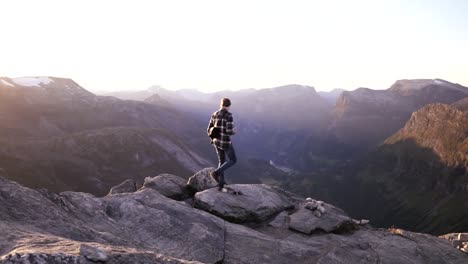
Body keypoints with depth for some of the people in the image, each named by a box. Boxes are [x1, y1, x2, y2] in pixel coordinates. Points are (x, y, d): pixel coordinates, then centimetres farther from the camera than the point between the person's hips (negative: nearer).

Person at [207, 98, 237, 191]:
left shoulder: (214, 114, 2)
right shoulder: (229, 116, -19)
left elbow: (209, 130, 3)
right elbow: (229, 131, -24)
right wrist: (233, 131, 0)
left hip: (216, 141, 7)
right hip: (225, 143, -6)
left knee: (222, 161, 23)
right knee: (233, 160, 17)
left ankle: (220, 184, 25)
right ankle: (216, 173, 1)